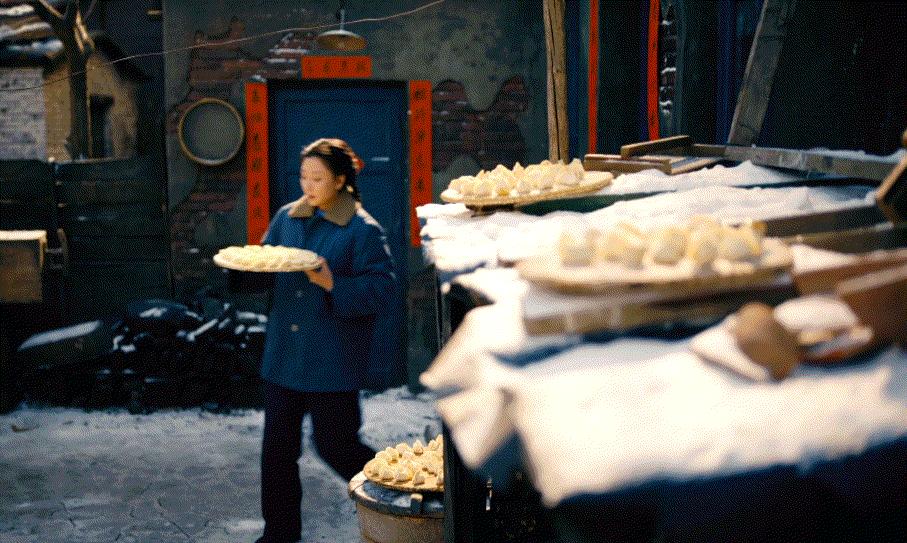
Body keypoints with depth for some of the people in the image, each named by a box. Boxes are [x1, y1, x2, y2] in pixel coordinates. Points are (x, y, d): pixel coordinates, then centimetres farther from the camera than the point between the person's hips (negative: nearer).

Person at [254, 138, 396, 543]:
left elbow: (381, 288, -14)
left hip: (333, 355, -6)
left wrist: (332, 284, -24)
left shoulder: (362, 229, -10)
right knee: (277, 441, 10)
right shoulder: (287, 217, 9)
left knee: (334, 443, 0)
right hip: (284, 352, 6)